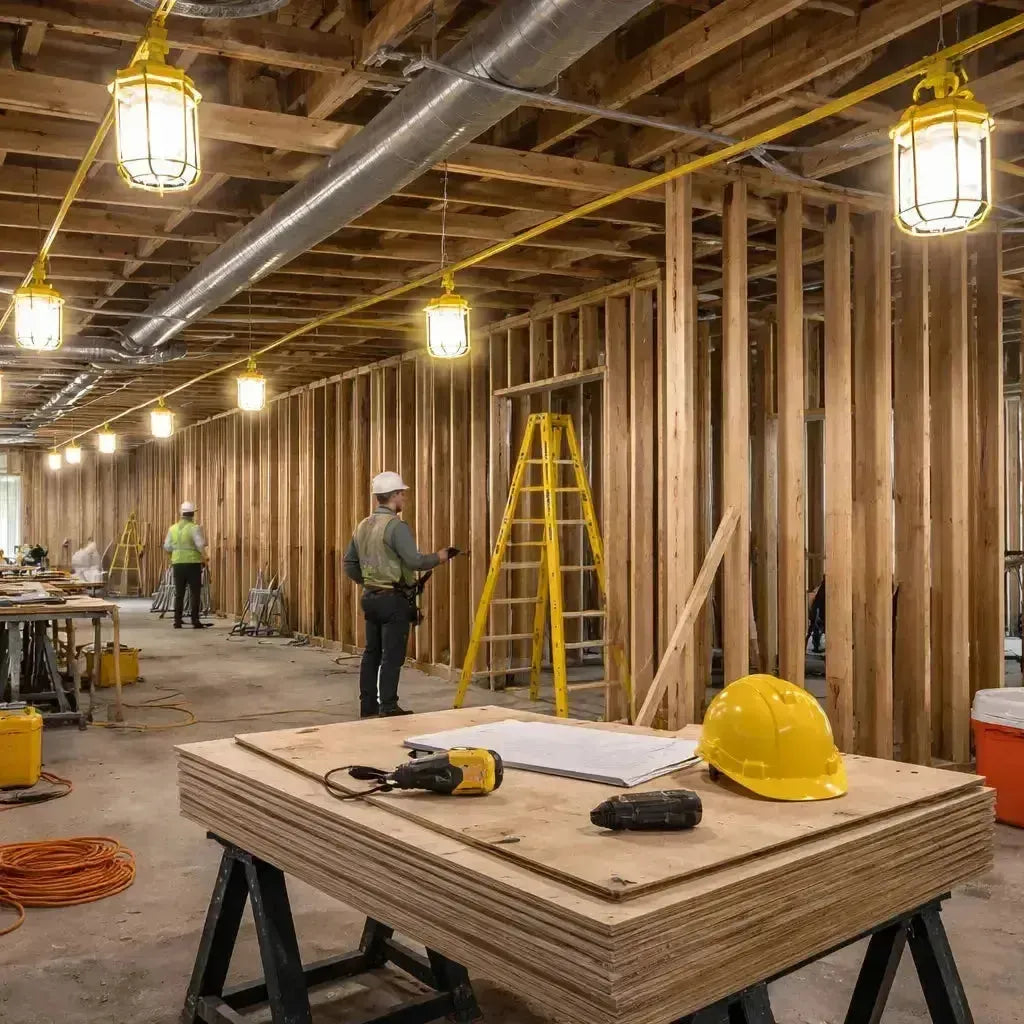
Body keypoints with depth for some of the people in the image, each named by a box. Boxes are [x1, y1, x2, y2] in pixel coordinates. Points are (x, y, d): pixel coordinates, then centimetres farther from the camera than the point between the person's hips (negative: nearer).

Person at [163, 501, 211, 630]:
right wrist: (204, 556, -6)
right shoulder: (195, 527, -9)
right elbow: (200, 544, -19)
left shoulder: (173, 528, 7)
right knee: (195, 593, 1)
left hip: (177, 564, 4)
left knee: (179, 594, 10)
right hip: (193, 563, -4)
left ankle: (177, 621, 10)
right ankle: (195, 621, -1)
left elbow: (167, 547, 10)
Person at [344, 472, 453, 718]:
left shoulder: (362, 526, 11)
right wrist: (438, 558, -6)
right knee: (392, 656, -3)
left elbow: (349, 564, 17)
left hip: (371, 597, 9)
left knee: (371, 653, 14)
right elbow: (414, 561, -22)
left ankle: (368, 705, 20)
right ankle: (388, 708, 0)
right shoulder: (396, 526, -16)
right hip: (393, 599, -8)